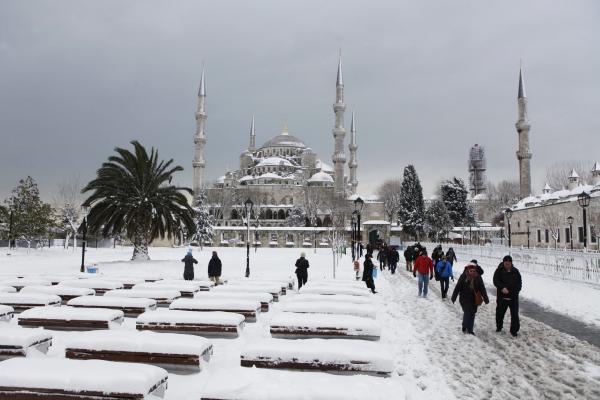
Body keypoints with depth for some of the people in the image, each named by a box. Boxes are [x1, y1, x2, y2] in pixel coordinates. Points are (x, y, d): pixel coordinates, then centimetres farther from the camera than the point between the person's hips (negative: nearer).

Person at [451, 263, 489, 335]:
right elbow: (457, 287, -8)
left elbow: (482, 289, 0)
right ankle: (465, 328, 11)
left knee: (472, 314, 7)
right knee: (467, 312, -9)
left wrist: (485, 298, -3)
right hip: (464, 299, -3)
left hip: (474, 300, 3)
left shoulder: (478, 278, -4)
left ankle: (470, 330, 18)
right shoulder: (463, 277, -12)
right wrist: (454, 297, -5)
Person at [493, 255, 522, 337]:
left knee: (515, 314, -2)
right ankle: (499, 327, 34)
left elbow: (519, 283, 6)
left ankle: (514, 330, 9)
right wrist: (502, 288, -28)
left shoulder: (515, 271, 3)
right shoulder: (499, 271, -4)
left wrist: (515, 291, -10)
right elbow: (496, 281, -11)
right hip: (502, 296, 0)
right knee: (499, 313, 13)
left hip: (513, 297, 0)